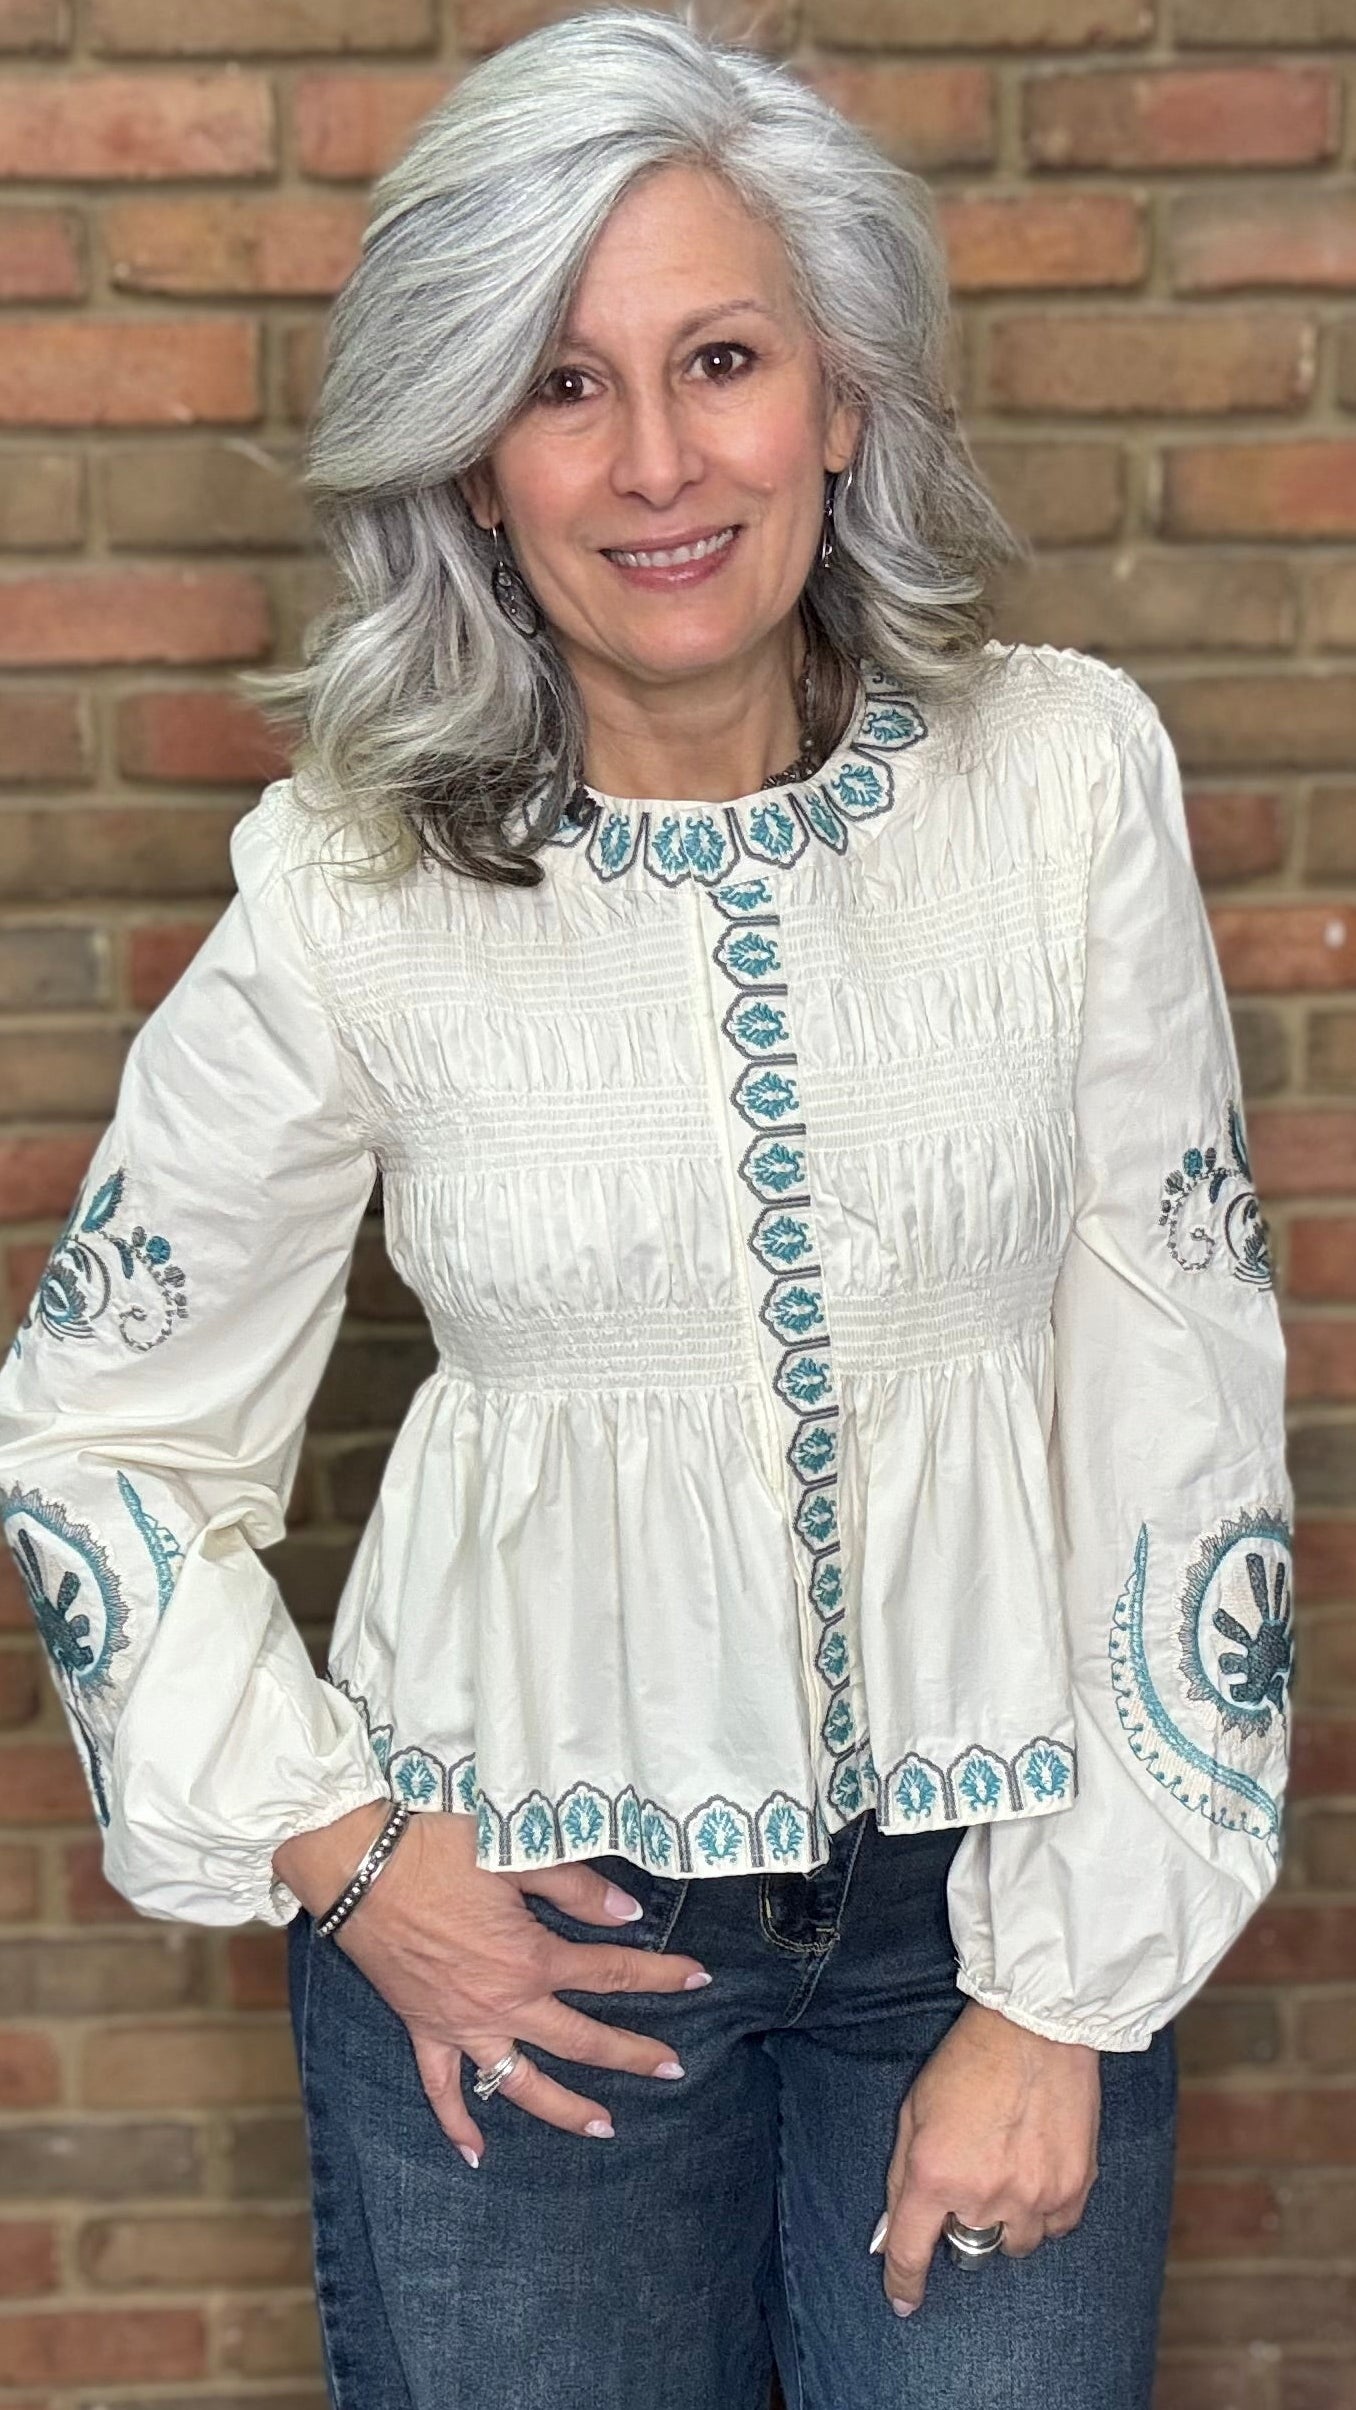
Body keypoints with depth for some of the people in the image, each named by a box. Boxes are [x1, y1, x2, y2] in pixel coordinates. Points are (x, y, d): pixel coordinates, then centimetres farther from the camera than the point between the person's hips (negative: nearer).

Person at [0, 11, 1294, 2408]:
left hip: (1000, 1883, 1)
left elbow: (1184, 1400, -5)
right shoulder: (348, 884, -9)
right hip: (525, 1926, 0)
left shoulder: (1067, 772, -8)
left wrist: (1067, 1990, -7)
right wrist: (332, 1848, -5)